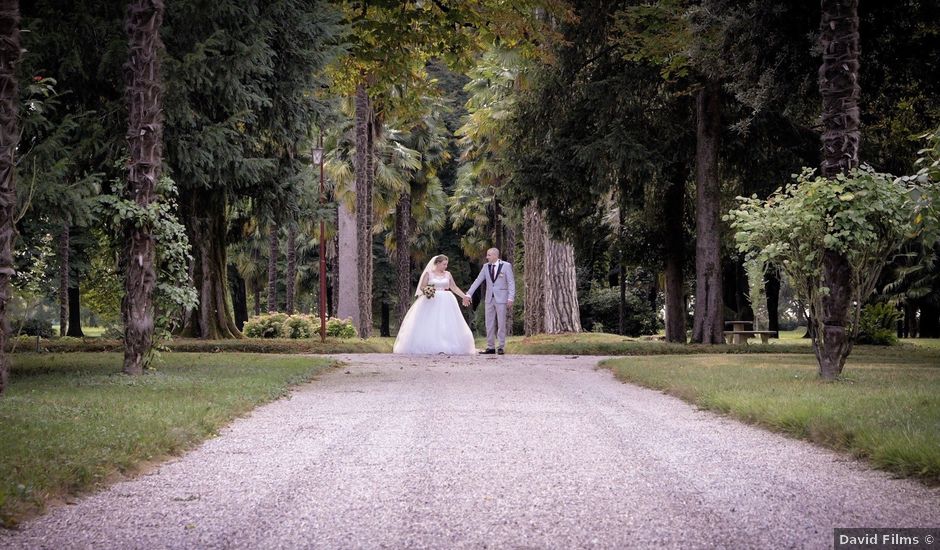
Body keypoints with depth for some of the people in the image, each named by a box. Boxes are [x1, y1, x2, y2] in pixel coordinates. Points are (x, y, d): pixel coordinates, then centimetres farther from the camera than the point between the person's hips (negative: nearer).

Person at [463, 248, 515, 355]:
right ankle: (491, 347, 10)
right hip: (489, 298, 5)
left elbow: (511, 283, -5)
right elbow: (477, 281, 9)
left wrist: (511, 298, -13)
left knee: (501, 323, -2)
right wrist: (468, 294, 4)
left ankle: (501, 347, 3)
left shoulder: (506, 266, -3)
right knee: (489, 324, 5)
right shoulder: (486, 266, 8)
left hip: (501, 298, -4)